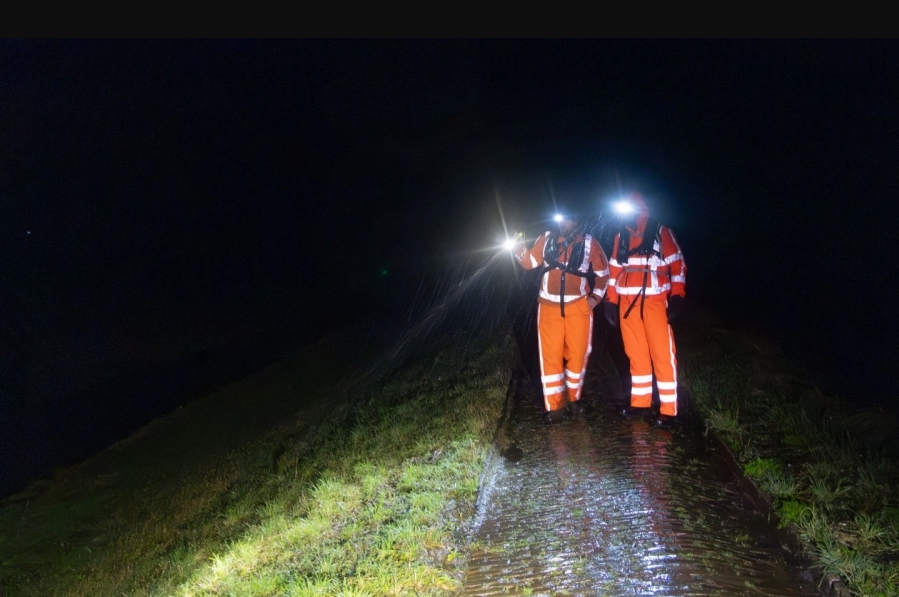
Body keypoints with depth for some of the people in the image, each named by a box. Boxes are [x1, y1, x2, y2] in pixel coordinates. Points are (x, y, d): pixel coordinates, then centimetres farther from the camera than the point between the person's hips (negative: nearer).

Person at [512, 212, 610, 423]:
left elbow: (603, 271, 11)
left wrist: (596, 296, 2)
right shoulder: (547, 238, 7)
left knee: (578, 353, 5)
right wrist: (520, 251, -12)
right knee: (550, 355, -2)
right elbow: (530, 262, 7)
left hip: (578, 307, 0)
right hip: (550, 306, 1)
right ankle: (555, 406, 4)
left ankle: (574, 397, 25)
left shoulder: (589, 242, 4)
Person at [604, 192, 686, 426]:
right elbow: (614, 270, 16)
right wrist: (610, 301, 9)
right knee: (636, 354, 10)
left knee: (662, 354, -6)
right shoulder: (620, 237, 14)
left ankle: (669, 409, -1)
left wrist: (677, 298, -13)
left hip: (655, 301, -5)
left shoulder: (661, 233, 0)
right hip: (628, 303, 5)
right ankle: (640, 402, 20)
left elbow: (678, 265, -3)